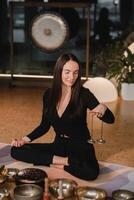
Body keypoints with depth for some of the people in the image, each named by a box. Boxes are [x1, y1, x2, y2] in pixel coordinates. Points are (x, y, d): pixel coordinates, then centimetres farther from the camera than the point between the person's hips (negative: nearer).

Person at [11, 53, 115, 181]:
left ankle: (56, 163, -9)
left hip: (80, 147, -4)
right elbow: (44, 125, 10)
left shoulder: (83, 94, -13)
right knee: (16, 150, -12)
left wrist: (103, 109, -36)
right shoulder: (49, 94, -1)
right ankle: (67, 161, -13)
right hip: (58, 145, 4)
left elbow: (110, 119, -13)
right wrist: (26, 139, -4)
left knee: (91, 172, -37)